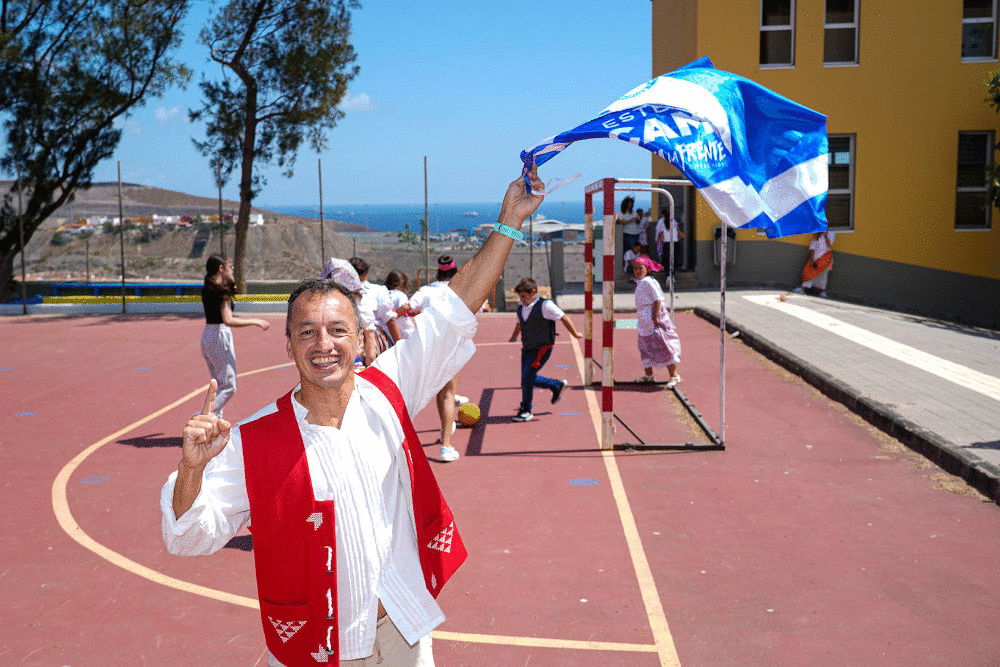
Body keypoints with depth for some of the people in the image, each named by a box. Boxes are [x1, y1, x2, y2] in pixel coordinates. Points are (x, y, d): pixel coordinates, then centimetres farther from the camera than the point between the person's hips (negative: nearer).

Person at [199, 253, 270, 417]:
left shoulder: (207, 289, 9)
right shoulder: (222, 291, -16)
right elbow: (228, 320, -25)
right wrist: (255, 321, -20)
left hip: (206, 335, 9)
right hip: (220, 336, -9)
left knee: (218, 385, 17)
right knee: (228, 386, -3)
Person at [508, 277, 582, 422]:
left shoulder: (545, 306, -16)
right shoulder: (521, 307, 5)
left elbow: (564, 318, -8)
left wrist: (575, 334, -1)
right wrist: (514, 336, 19)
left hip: (542, 349, -8)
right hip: (527, 349, 8)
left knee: (527, 377, -14)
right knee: (527, 379, 10)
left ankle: (526, 411, -1)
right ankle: (557, 385, 31)